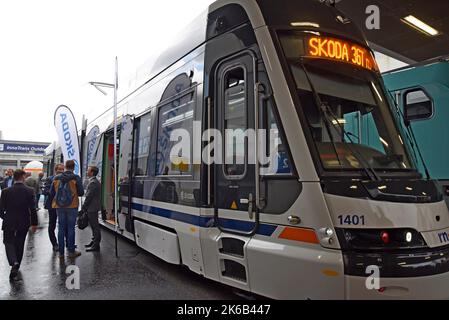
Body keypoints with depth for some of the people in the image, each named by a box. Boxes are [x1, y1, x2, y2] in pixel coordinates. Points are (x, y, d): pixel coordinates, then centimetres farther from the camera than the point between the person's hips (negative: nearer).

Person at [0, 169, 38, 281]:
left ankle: (14, 262, -12)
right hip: (24, 223, 1)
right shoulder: (30, 191, -12)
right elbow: (33, 209, -11)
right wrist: (34, 223, 0)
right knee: (19, 244, 18)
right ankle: (16, 266, 29)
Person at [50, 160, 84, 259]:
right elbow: (81, 193, -8)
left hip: (59, 206, 3)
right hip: (72, 206, -3)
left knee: (61, 228, 10)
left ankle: (61, 252, 15)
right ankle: (71, 251, 10)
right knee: (71, 228, 5)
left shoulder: (56, 178, 2)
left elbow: (51, 193, 6)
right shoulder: (76, 178, -9)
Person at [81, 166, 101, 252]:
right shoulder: (96, 181, 15)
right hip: (94, 207, 10)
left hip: (92, 208, -10)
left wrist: (83, 208, -13)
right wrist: (85, 207, 20)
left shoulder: (92, 183, -18)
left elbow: (88, 197, -20)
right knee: (94, 226, 17)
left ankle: (96, 245, -1)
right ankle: (94, 242, 28)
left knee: (95, 226, -6)